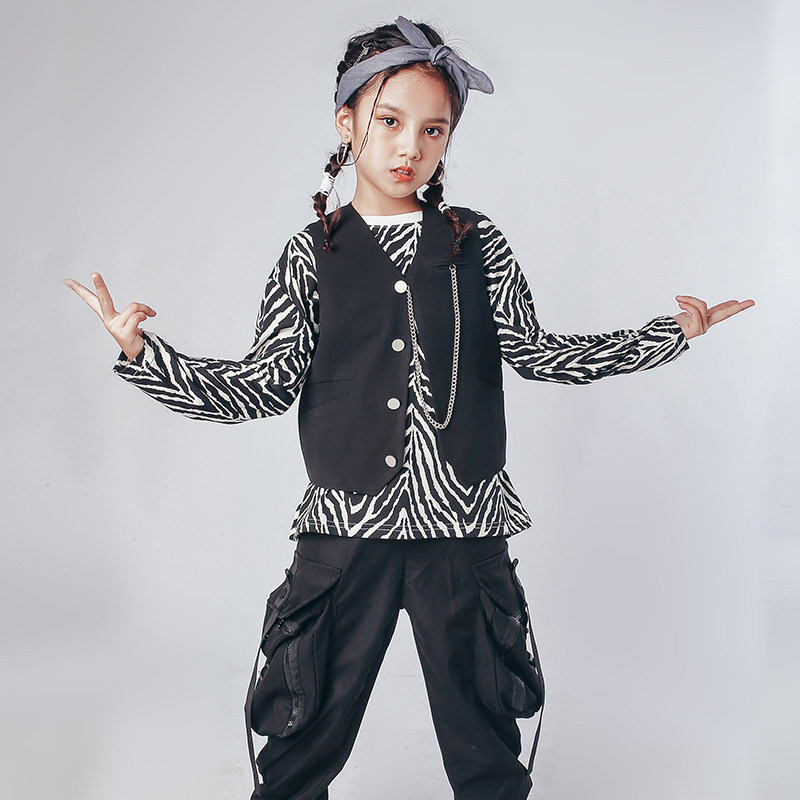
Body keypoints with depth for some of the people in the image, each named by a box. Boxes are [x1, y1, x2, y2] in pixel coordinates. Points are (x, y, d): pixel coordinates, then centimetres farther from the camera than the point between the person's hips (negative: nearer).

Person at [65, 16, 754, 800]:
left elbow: (533, 352, 7)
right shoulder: (313, 255, 3)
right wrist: (139, 349, -13)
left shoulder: (477, 243, 6)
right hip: (346, 528, 0)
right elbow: (264, 385, -2)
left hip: (464, 529, 1)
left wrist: (672, 332, 3)